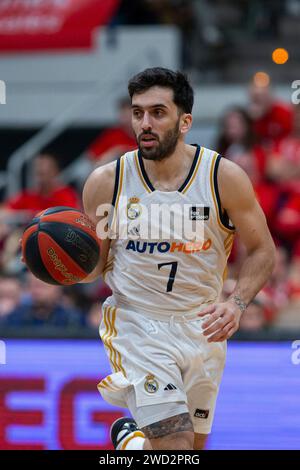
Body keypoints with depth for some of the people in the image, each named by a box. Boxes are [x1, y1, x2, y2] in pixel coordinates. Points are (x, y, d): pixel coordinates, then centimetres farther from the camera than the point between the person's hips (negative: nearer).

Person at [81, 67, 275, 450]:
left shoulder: (225, 177, -11)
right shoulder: (106, 182, -9)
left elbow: (261, 251, -1)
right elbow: (95, 266, 3)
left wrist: (236, 305, -17)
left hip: (203, 328, 2)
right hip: (136, 325, -2)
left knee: (193, 444, 16)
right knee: (175, 446, -18)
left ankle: (132, 435, 46)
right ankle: (130, 439, 14)